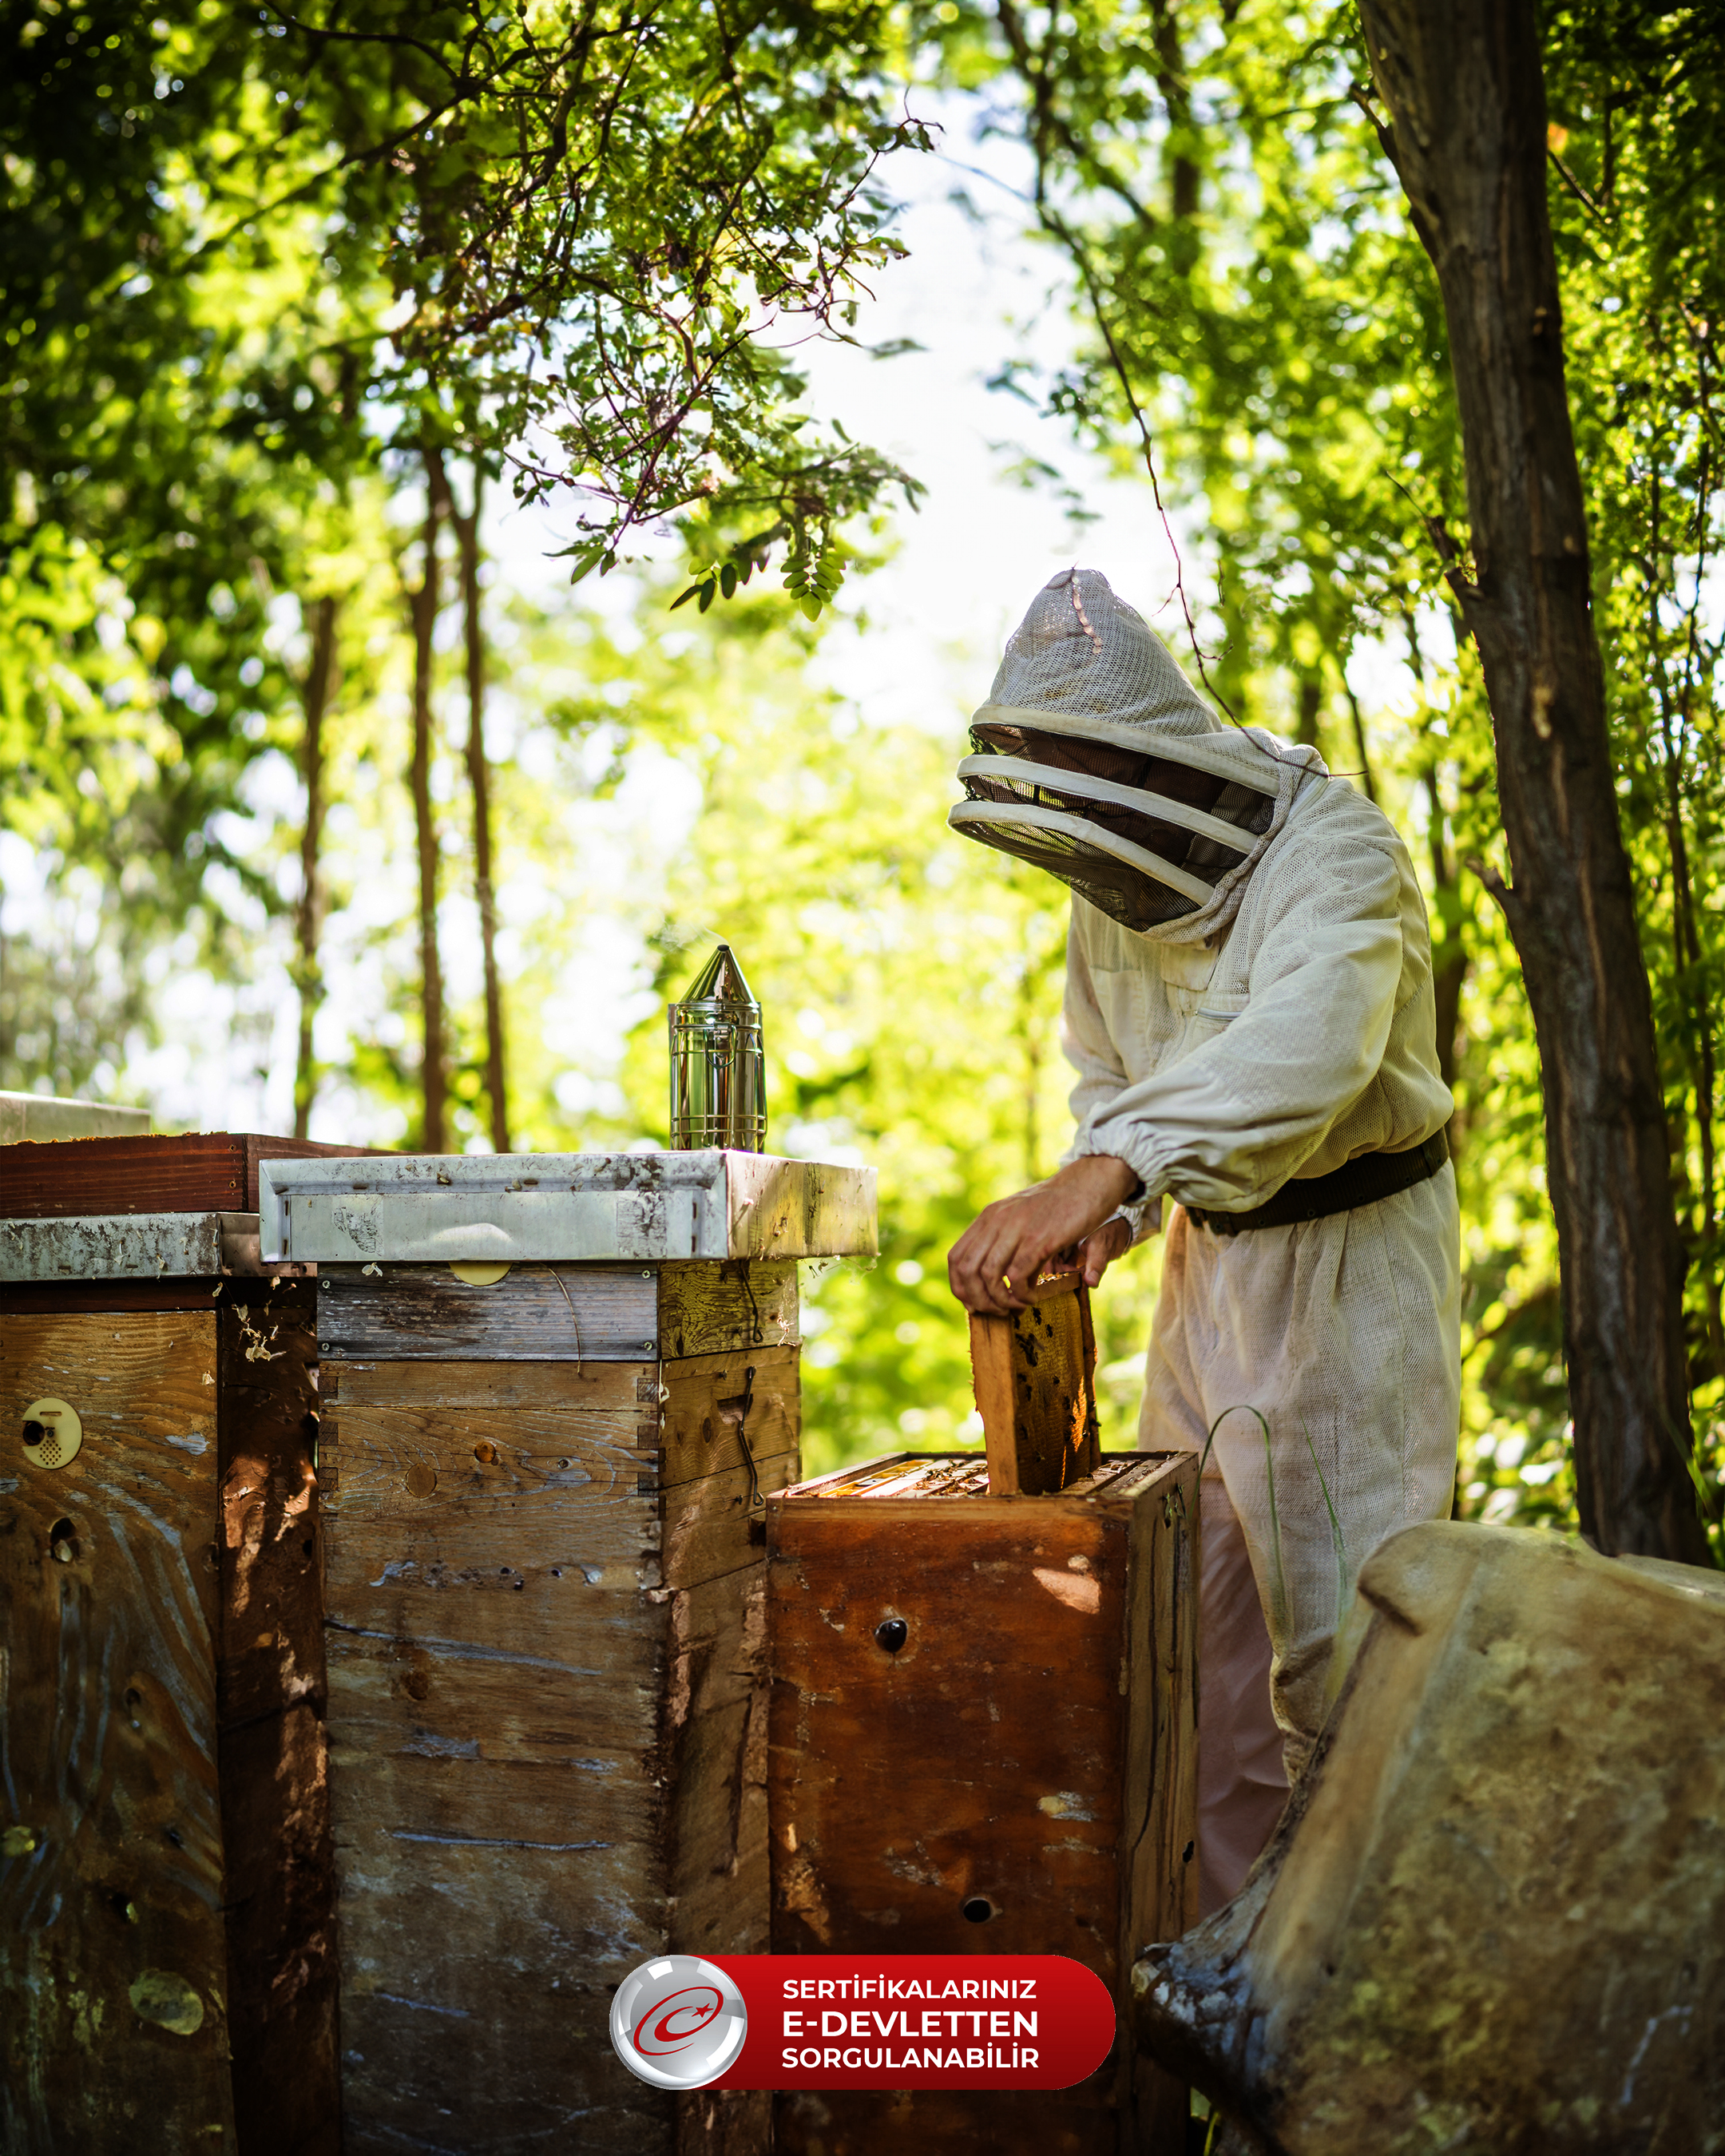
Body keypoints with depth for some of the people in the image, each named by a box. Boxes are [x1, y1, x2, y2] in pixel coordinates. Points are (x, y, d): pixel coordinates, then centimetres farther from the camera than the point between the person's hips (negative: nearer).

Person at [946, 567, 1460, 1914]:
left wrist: (1103, 1175, -58)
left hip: (1352, 1256, -7)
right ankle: (1216, 1920, 26)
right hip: (1212, 1251, 7)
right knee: (1192, 1610, 11)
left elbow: (1306, 1043, -44)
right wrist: (1105, 1218, -10)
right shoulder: (1110, 886, 1)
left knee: (1338, 1608, -4)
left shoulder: (1333, 848, -24)